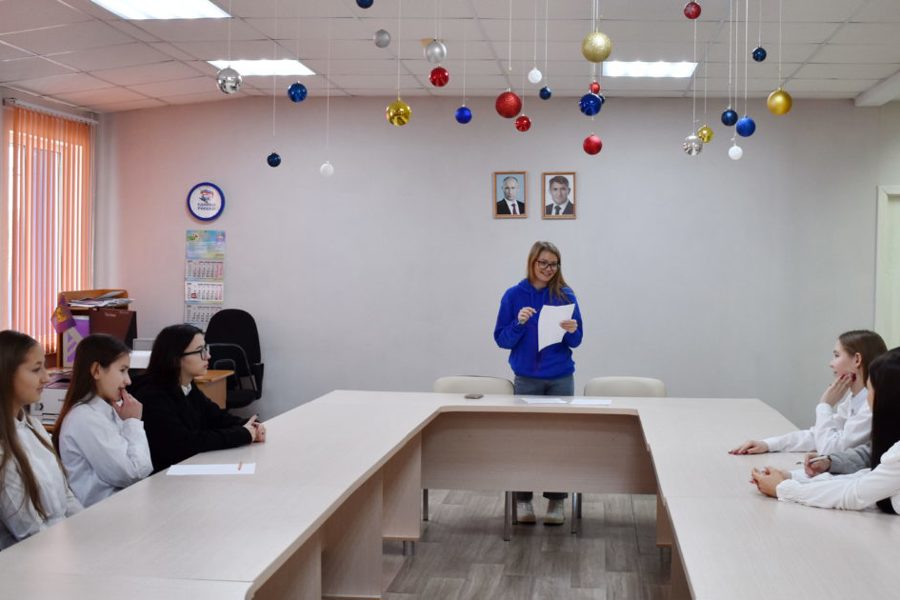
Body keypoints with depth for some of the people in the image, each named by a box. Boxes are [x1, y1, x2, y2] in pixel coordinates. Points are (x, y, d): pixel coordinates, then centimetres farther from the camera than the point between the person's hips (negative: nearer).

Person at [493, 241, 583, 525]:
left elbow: (576, 341, 5)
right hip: (527, 378, 0)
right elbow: (501, 339, -1)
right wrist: (519, 323, -18)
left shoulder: (566, 296, 0)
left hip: (560, 378, 1)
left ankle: (557, 500, 12)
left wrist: (571, 330, -16)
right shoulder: (514, 295, -1)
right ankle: (523, 499, 14)